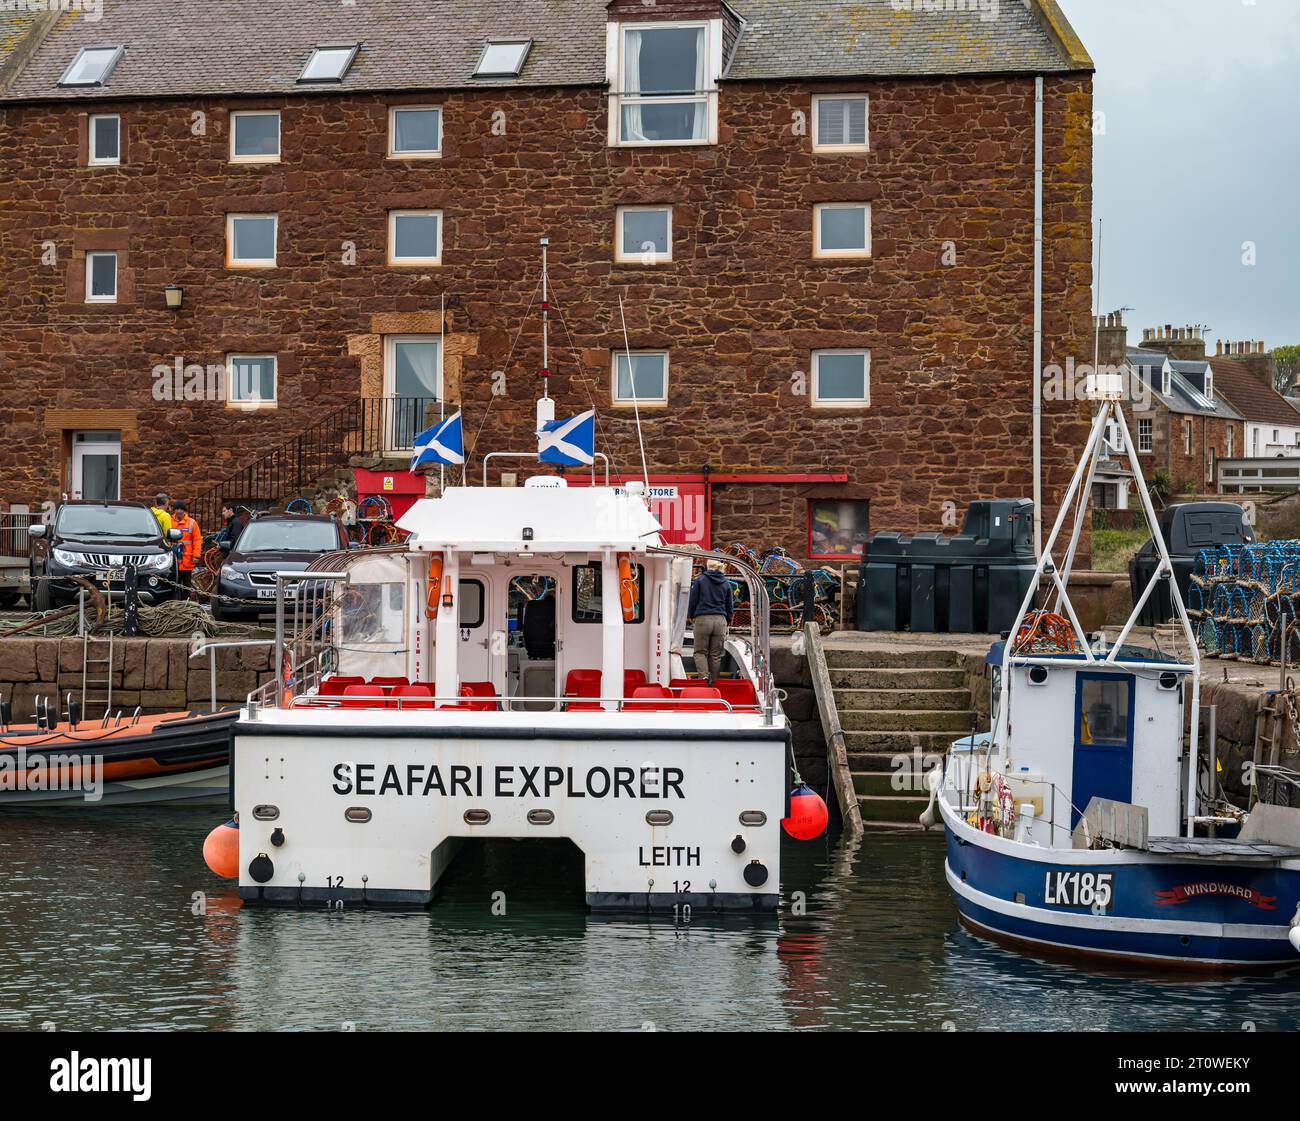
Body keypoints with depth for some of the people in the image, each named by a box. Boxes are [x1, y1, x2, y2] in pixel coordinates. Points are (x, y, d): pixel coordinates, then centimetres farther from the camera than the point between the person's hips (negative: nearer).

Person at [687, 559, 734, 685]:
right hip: (720, 620, 3)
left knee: (700, 651, 5)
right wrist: (728, 620, 27)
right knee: (716, 654, 9)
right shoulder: (726, 583, 9)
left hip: (703, 619, -3)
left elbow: (693, 600, 4)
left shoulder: (700, 580, -1)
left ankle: (703, 675, -17)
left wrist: (690, 616, 19)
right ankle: (713, 681, 9)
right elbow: (730, 605, 15)